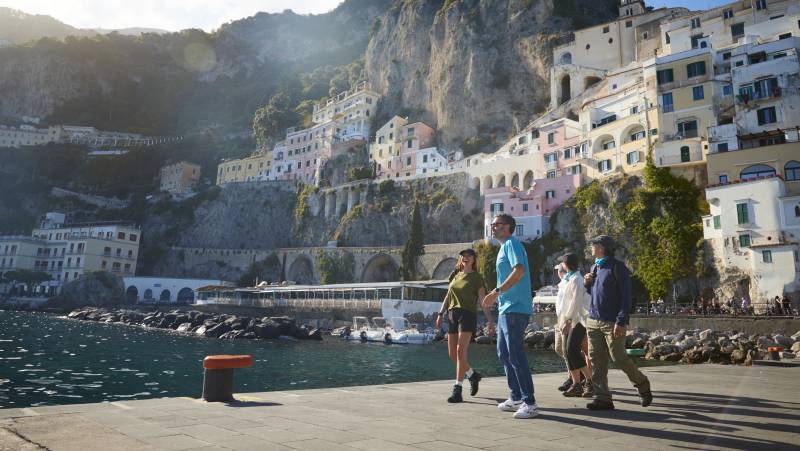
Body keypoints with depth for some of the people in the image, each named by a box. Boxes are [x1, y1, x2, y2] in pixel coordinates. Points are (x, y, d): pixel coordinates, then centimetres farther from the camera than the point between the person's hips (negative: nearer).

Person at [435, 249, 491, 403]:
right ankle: (473, 375, 31)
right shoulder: (455, 275, 18)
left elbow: (482, 301, 0)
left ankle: (457, 390, -15)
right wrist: (440, 314, 10)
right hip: (452, 315, 6)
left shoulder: (477, 277, 4)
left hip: (467, 315, -6)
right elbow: (448, 297, 19)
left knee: (461, 351, -17)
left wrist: (490, 320, -9)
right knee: (452, 354, 7)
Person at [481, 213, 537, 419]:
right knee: (504, 354, 15)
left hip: (515, 309, -11)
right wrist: (497, 297, 24)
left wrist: (497, 291, -28)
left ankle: (529, 403, -2)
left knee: (516, 355, -9)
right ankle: (516, 398, 23)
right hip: (506, 309, 11)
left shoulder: (511, 244, -9)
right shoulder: (504, 247, 21)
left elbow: (519, 270, -25)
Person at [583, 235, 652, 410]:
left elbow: (625, 296, -11)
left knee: (619, 358, -2)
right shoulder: (594, 267, 16)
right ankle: (602, 398, 7)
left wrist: (621, 322, -19)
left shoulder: (617, 267, -6)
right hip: (593, 321, 7)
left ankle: (642, 385, 23)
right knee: (596, 360, 2)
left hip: (612, 323, -7)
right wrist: (587, 283, 4)